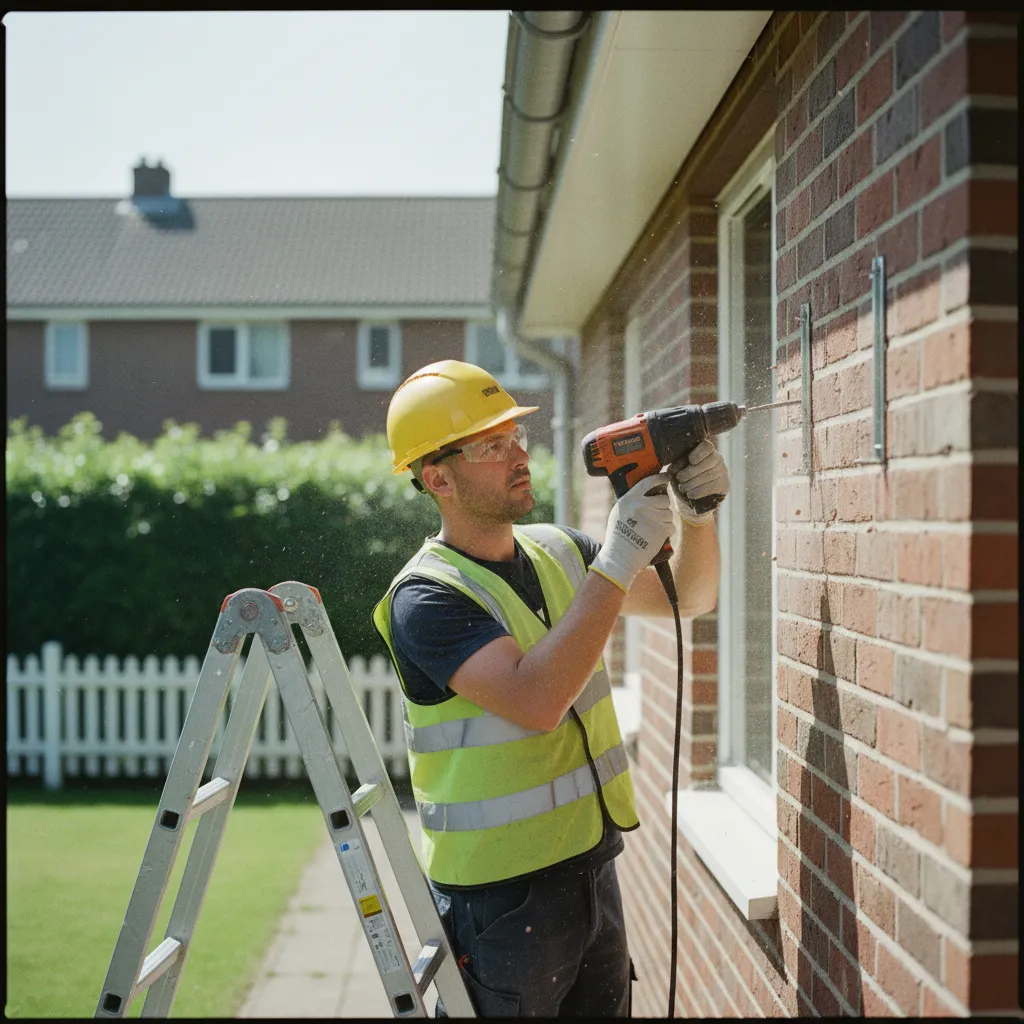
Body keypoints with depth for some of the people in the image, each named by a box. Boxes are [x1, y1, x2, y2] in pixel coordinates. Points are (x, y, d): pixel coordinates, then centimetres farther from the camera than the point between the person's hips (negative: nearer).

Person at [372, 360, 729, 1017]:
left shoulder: (557, 551, 7)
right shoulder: (425, 598, -16)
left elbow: (689, 596, 13)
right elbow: (537, 701, -29)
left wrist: (696, 513, -7)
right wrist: (618, 561, -27)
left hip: (595, 873, 7)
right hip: (500, 897, -7)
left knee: (606, 1010, 16)